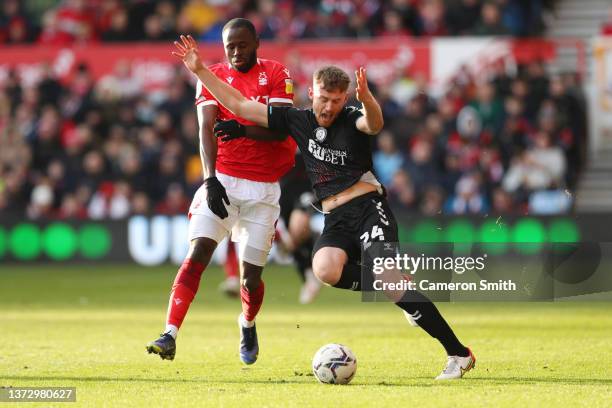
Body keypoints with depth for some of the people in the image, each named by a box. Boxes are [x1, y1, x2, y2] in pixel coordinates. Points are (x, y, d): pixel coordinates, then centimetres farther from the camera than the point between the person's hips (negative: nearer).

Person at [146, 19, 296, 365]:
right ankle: (170, 336, -22)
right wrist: (210, 179, -21)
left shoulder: (276, 75, 2)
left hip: (262, 189, 0)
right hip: (222, 180, 0)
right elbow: (207, 129, -7)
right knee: (198, 254, -17)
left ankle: (248, 324, 34)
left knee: (250, 275, 2)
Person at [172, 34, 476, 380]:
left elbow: (375, 124, -28)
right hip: (336, 220, 4)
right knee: (326, 270, -30)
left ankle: (459, 354, -19)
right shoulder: (297, 120, 10)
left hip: (369, 208, -4)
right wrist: (199, 69, 8)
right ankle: (399, 293, -9)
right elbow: (238, 105, 13)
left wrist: (366, 99, -51)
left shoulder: (352, 119, -2)